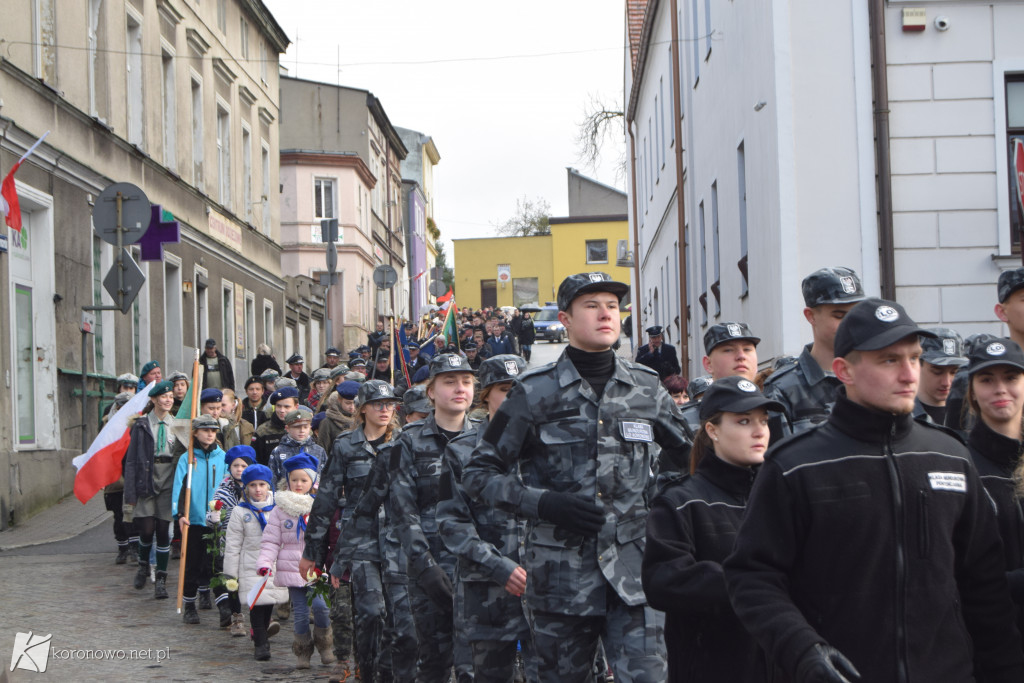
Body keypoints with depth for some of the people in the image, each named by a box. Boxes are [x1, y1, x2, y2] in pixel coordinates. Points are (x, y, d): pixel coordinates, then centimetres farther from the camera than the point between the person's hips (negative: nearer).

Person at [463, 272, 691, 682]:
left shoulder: (647, 388, 7)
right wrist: (542, 502, -14)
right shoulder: (536, 393, -1)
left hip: (632, 575, 1)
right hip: (562, 575, -1)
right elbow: (478, 473, 1)